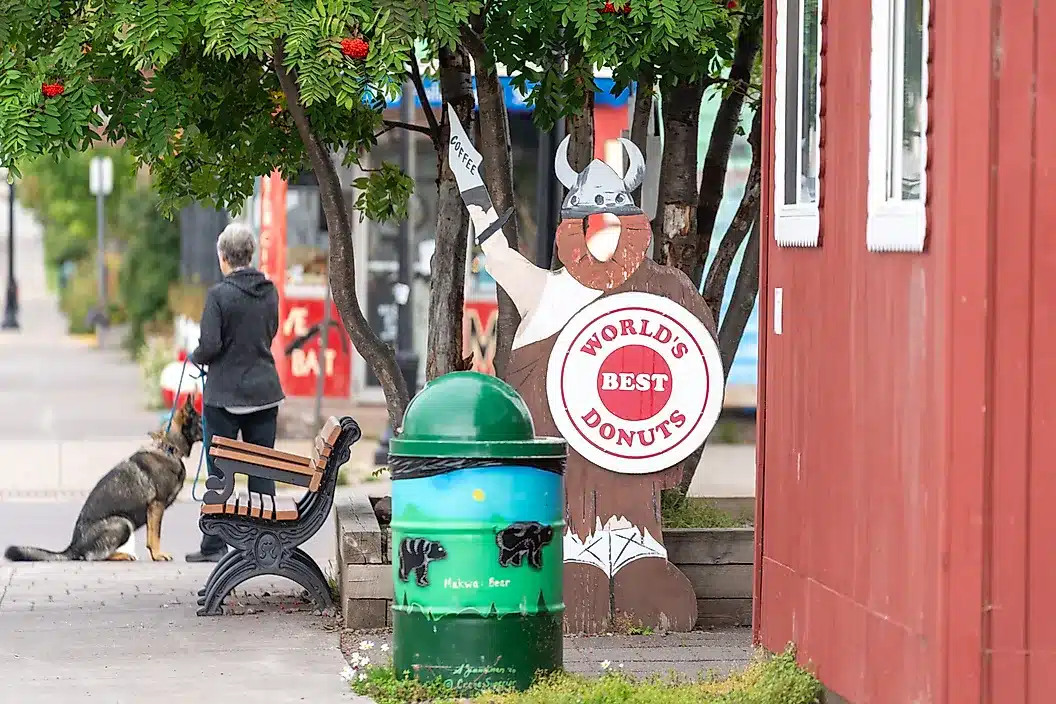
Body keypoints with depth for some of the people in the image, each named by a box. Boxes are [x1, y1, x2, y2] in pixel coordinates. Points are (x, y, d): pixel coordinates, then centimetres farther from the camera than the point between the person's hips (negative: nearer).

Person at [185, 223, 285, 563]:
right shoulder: (269, 292, 3)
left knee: (220, 471, 3)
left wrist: (196, 357, 4)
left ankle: (214, 545, 5)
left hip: (225, 394, -5)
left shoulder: (220, 295, -15)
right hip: (265, 391, 5)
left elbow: (210, 345, -17)